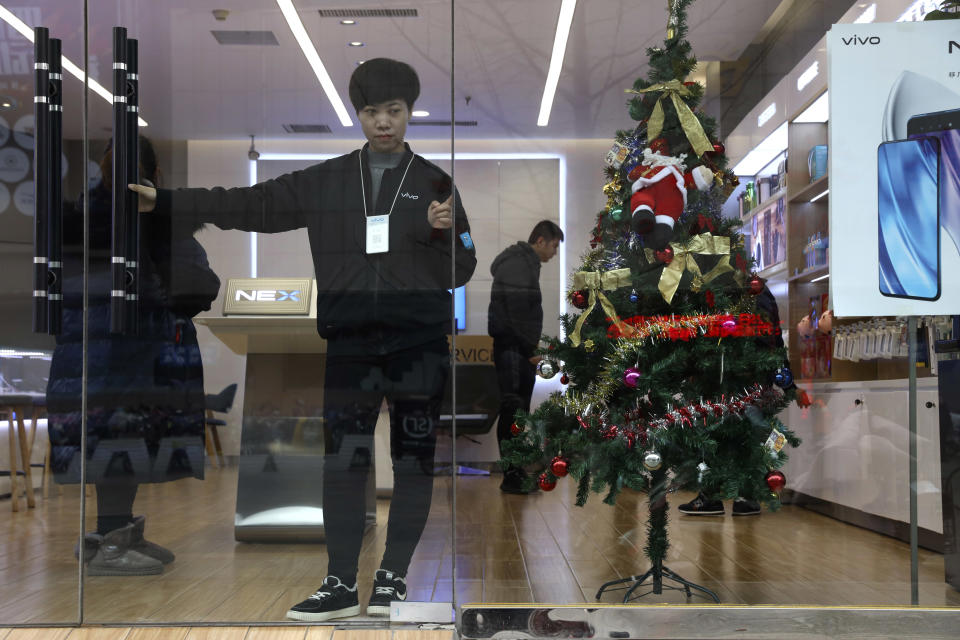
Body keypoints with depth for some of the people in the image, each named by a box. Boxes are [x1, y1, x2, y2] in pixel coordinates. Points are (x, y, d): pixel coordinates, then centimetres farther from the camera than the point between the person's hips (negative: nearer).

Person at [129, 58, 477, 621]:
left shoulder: (434, 183, 7)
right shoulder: (324, 182, 11)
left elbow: (460, 272, 6)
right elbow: (251, 206, 9)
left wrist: (443, 231, -15)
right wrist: (163, 201, 5)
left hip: (420, 345, -1)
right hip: (351, 343, 1)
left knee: (414, 462, 3)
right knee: (343, 462, -1)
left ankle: (393, 577, 16)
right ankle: (341, 584, 9)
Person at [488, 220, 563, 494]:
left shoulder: (527, 263, 19)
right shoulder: (516, 265, -14)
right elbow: (517, 312, -20)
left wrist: (532, 348, 19)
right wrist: (532, 348, -17)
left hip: (521, 350, 11)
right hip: (513, 348, -11)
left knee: (519, 410, 13)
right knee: (513, 410, -8)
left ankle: (516, 473, 19)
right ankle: (512, 477, -6)